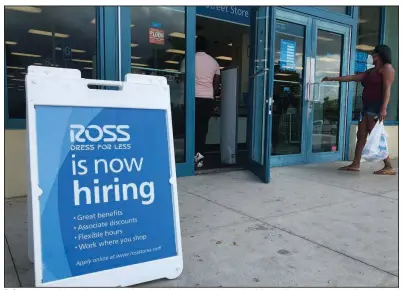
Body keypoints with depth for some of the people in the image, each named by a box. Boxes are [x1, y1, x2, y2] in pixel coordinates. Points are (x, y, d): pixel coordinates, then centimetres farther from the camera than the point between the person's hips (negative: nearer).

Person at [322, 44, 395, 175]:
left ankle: (389, 167, -9)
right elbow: (352, 77, 26)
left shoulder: (387, 67, -1)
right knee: (361, 136, 5)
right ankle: (355, 164, 8)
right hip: (367, 107, 9)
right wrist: (332, 79, 26)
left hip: (376, 107, -9)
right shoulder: (371, 71, 24)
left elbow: (387, 89, -13)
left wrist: (384, 108, -24)